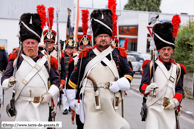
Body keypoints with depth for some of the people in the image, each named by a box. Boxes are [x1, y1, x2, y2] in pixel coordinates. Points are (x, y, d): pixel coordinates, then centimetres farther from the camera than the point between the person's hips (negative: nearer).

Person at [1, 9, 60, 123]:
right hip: (22, 106, -1)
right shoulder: (16, 59, 6)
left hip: (42, 106, 1)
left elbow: (56, 80, 11)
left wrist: (50, 94, -5)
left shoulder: (47, 60, 8)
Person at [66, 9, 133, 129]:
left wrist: (119, 84, -8)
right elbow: (75, 77, 12)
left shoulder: (119, 54, 8)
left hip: (110, 102, 1)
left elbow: (129, 73, 13)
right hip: (91, 103, -1)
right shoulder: (86, 55, 7)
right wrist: (71, 99, 11)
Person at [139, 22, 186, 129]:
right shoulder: (151, 66, 1)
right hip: (153, 108, -3)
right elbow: (142, 86, -4)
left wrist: (175, 101, -3)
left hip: (169, 109, 3)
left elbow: (179, 89, 15)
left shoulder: (177, 68, 13)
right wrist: (147, 89, -26)